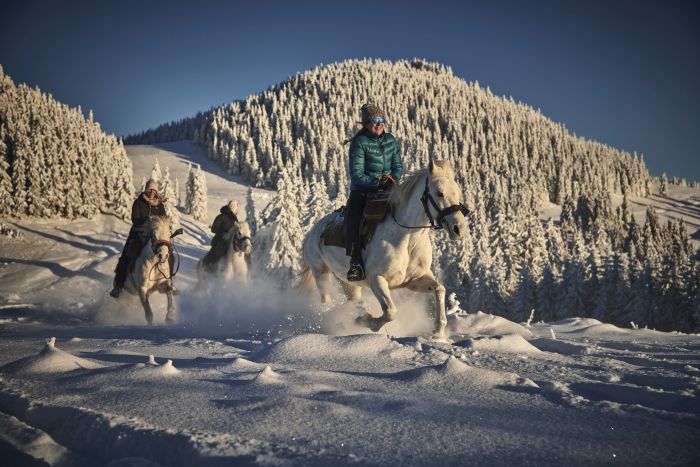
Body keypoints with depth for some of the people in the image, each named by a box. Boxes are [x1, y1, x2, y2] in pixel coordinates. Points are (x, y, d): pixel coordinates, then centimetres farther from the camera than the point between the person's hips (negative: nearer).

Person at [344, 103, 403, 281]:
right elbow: (356, 174, -13)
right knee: (352, 217, -32)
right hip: (363, 190, -5)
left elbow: (398, 165, 15)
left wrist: (394, 177, -7)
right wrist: (377, 182, -23)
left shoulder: (390, 140, 10)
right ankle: (356, 262, -33)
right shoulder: (359, 143, -7)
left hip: (388, 187, 5)